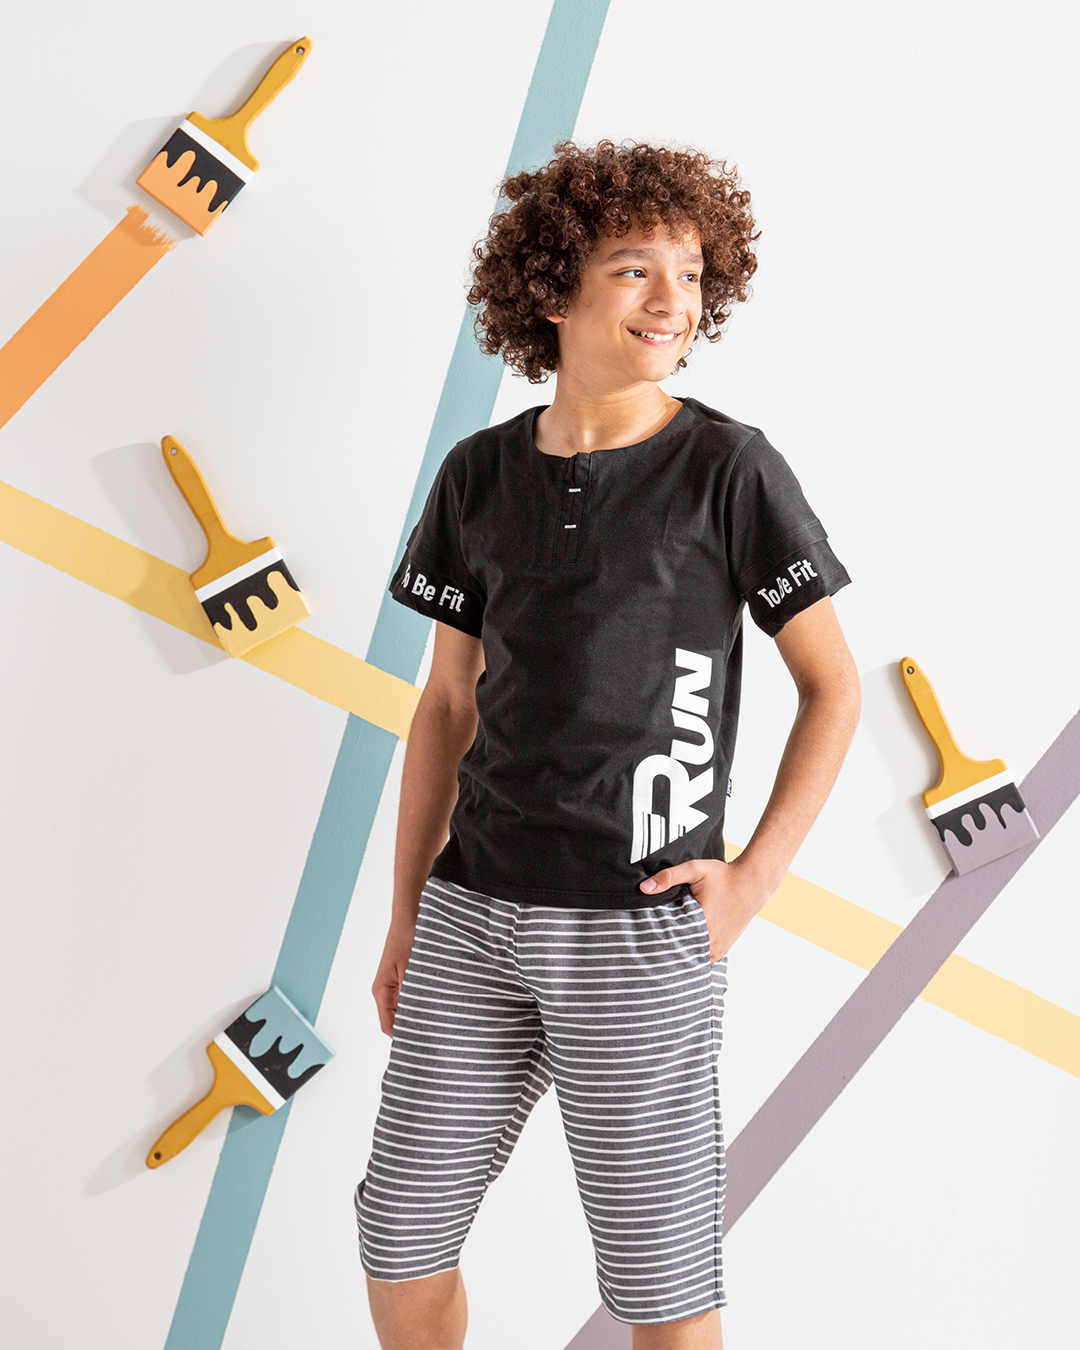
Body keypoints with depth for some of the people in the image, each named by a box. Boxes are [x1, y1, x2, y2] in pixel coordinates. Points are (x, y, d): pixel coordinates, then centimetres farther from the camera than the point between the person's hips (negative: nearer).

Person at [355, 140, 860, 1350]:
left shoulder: (730, 468, -6)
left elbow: (832, 685, -2)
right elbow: (447, 706, 10)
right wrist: (405, 920, 10)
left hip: (636, 929, -4)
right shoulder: (480, 476, 6)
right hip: (477, 915, 4)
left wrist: (749, 883, -10)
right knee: (400, 1240, 12)